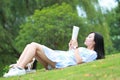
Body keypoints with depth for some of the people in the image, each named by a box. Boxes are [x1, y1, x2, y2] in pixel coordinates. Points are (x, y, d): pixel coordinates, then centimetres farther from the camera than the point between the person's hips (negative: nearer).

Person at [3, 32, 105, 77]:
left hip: (59, 63, -10)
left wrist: (75, 47, -3)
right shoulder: (83, 49, 33)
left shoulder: (92, 54, 4)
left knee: (34, 46, -19)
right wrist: (70, 48, 22)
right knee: (31, 45, -4)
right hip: (56, 56, 10)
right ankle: (15, 68, -18)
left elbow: (78, 61, -12)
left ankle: (20, 69, -28)